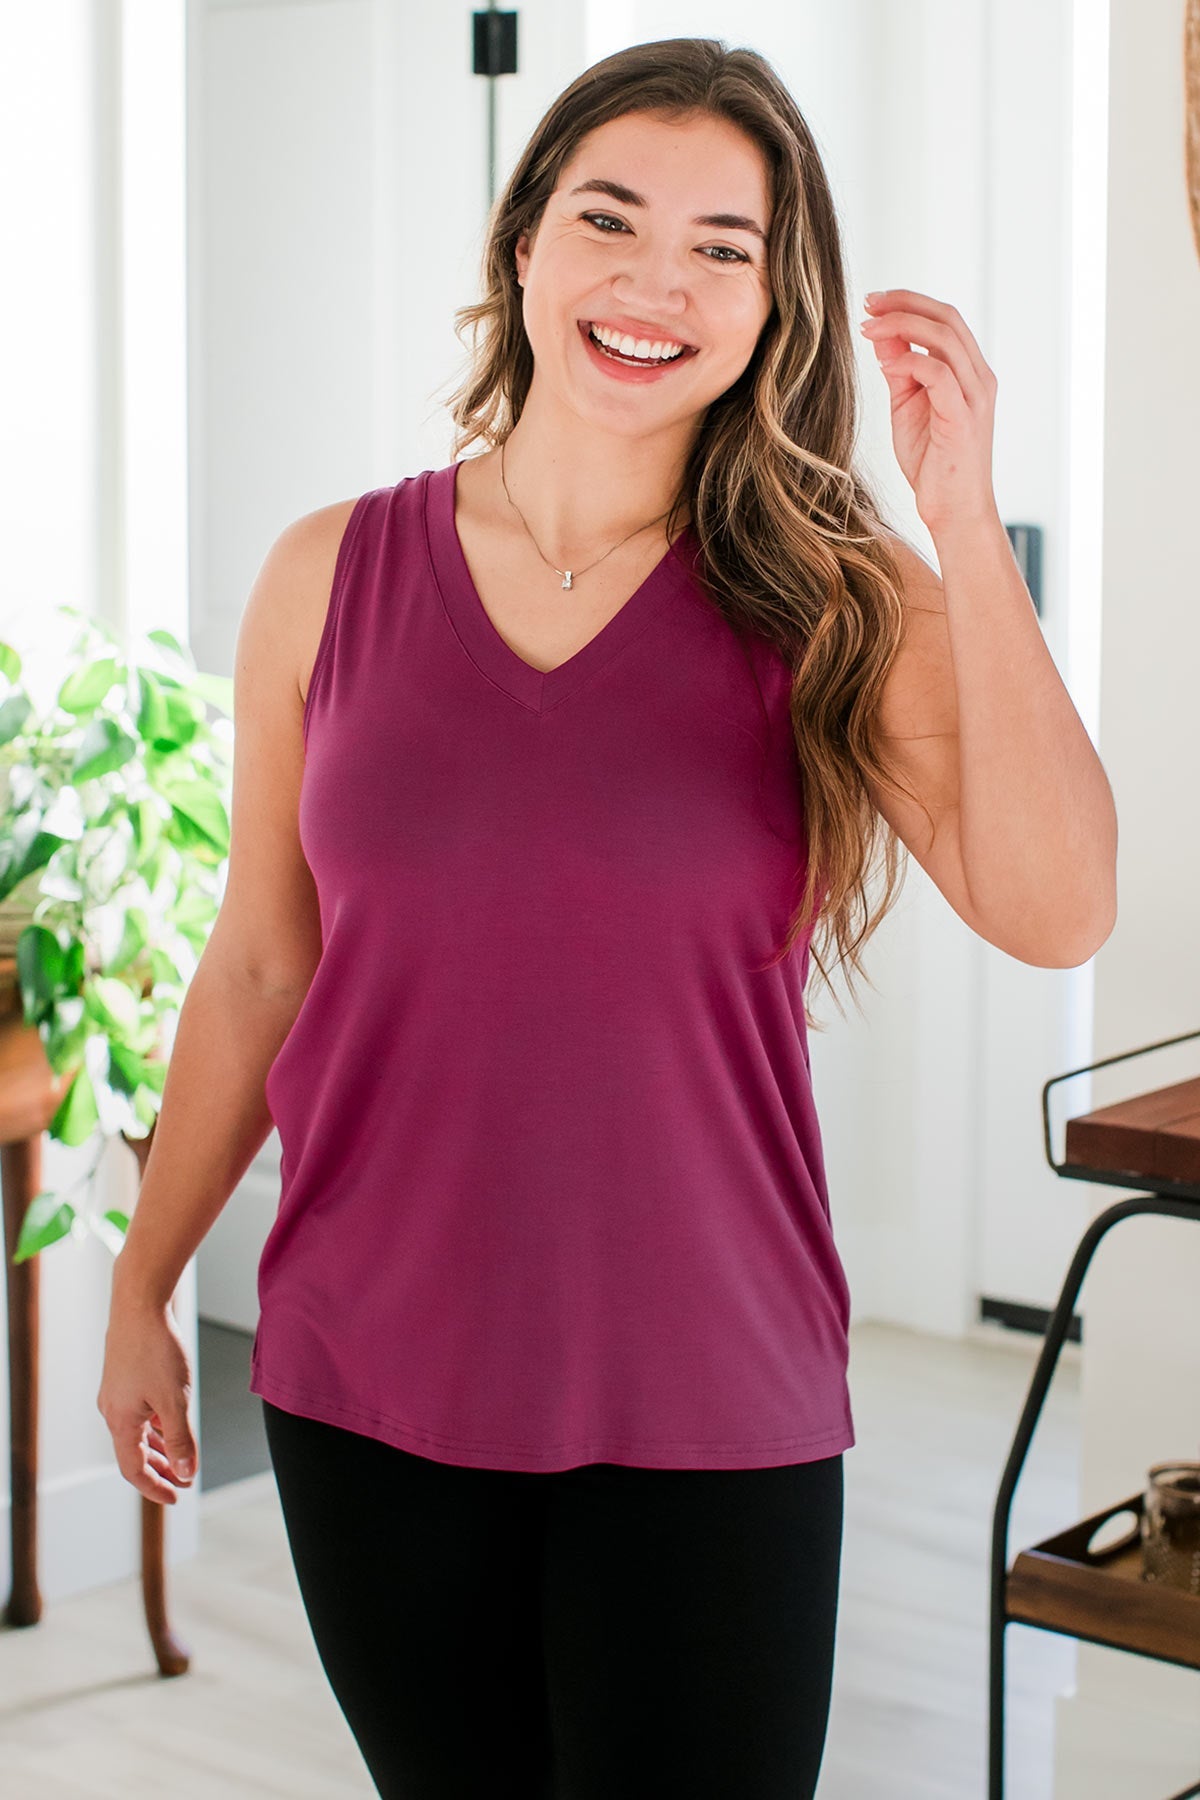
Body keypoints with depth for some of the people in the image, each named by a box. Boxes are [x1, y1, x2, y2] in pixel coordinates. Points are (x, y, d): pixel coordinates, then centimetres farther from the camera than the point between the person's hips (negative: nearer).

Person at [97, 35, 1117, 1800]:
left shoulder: (838, 605, -4)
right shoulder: (334, 576, 1)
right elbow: (257, 969, 9)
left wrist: (966, 527, -22)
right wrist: (142, 1288, 13)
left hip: (707, 1411, -1)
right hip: (370, 1391, 2)